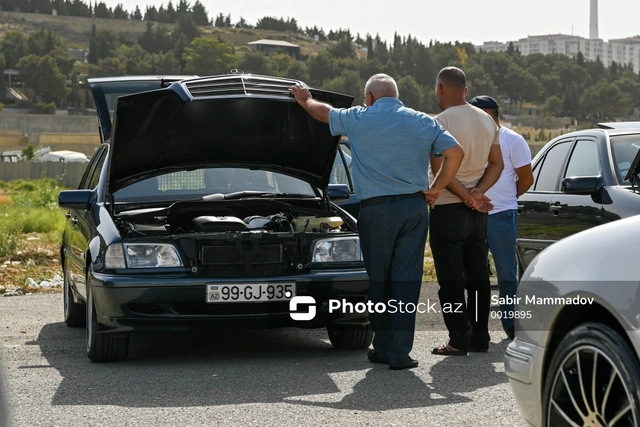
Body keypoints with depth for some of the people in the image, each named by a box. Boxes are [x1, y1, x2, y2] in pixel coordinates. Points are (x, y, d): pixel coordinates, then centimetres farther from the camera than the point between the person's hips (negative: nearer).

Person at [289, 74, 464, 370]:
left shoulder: (358, 119, 1)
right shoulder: (423, 122, 6)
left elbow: (325, 113, 20)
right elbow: (455, 153, 0)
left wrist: (305, 100, 41)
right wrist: (435, 189, 7)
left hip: (377, 210, -2)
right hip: (415, 207, 2)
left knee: (379, 280, 9)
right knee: (406, 280, 1)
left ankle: (383, 348, 15)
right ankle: (399, 352, -1)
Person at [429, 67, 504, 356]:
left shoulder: (440, 122, -13)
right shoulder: (487, 121, 9)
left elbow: (440, 169, -18)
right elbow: (496, 164, 7)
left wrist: (467, 197, -11)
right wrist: (476, 193, -5)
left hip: (449, 209, -7)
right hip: (478, 212, 7)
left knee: (451, 279, -2)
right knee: (478, 275, 12)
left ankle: (459, 340, -3)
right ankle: (480, 337, 14)